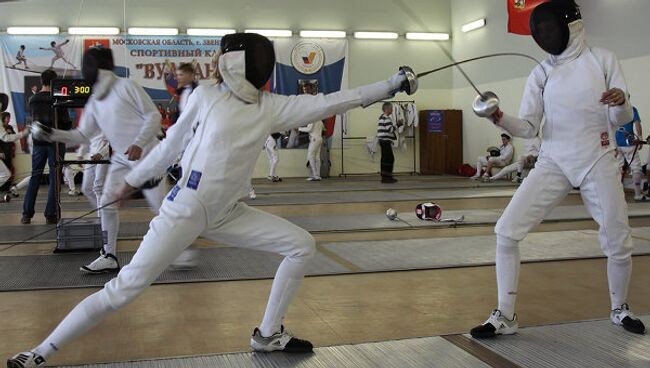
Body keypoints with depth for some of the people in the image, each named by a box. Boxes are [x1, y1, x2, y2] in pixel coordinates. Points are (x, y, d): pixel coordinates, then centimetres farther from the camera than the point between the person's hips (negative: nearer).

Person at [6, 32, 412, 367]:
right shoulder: (206, 96, -6)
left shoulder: (270, 107, 2)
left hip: (227, 213, 5)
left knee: (303, 246, 0)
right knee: (123, 291, -9)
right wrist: (134, 178, 16)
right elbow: (172, 145, 6)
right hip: (185, 209, -5)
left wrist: (390, 85, -2)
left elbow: (328, 102, -1)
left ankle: (268, 334, 12)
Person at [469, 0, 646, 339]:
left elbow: (621, 119, -3)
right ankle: (505, 316, -2)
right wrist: (500, 119, -22)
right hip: (553, 164, 1)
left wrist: (621, 101, -27)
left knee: (618, 245, 6)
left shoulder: (603, 59, -2)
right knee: (506, 232, -13)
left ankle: (619, 310, 34)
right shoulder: (541, 73, 2)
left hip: (597, 162, -1)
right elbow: (528, 128, -1)